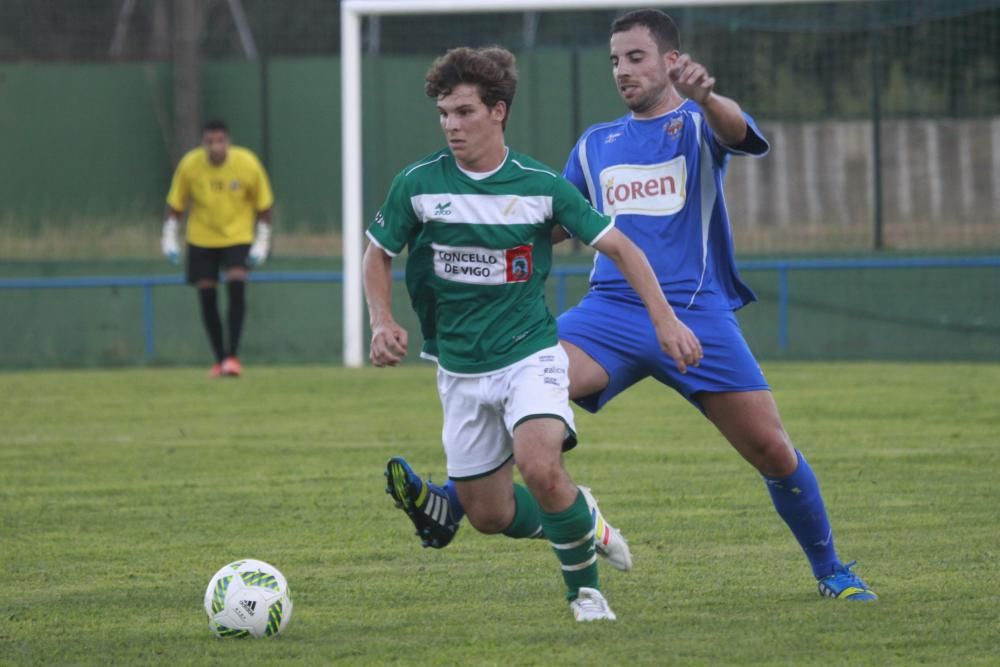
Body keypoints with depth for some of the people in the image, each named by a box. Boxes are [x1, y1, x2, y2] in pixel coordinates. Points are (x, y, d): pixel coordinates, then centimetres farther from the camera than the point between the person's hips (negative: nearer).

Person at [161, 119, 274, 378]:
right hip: (201, 238, 2)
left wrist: (262, 241, -4)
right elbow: (175, 203, 0)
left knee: (236, 284, -20)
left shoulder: (247, 164, -15)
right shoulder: (189, 165, -14)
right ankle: (219, 359, 12)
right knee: (206, 294, -1)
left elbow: (263, 204, -2)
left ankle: (232, 355, -17)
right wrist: (169, 238, -3)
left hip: (238, 237, -2)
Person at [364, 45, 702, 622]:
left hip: (530, 354, -3)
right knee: (489, 515, 5)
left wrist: (664, 319, -8)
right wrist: (383, 324, -6)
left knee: (540, 468, -29)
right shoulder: (418, 185, -6)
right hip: (461, 369, 3)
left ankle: (586, 590, -7)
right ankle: (579, 520, 36)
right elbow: (379, 255, 10)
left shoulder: (540, 186, -9)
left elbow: (618, 246, 0)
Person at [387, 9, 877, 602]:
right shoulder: (596, 144, 19)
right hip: (612, 310, 3)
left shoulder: (697, 124, 5)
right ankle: (450, 506, -26)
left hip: (697, 315, -3)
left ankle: (830, 571, 15)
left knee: (772, 448, -5)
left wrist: (705, 95, -45)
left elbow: (736, 130, -21)